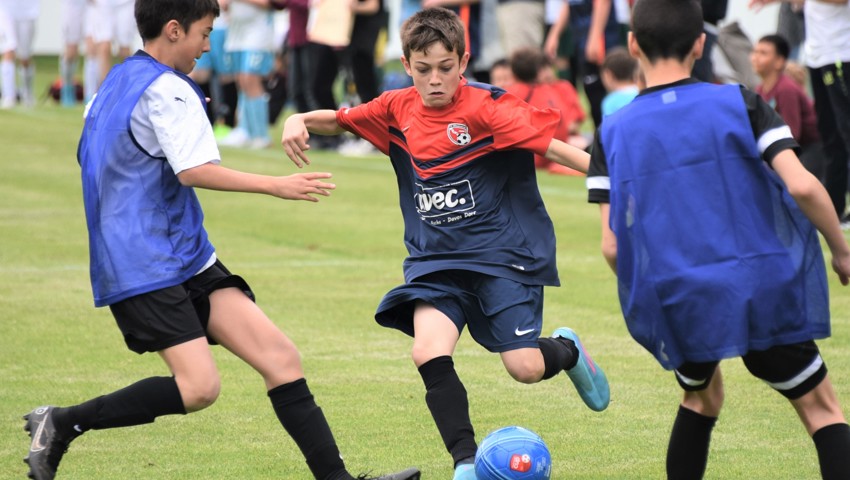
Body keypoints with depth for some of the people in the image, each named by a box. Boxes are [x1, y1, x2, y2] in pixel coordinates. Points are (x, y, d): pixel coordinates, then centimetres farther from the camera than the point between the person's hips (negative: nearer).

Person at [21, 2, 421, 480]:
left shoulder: (115, 83, 19)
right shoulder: (165, 88, -11)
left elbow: (90, 159, 29)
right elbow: (193, 170, -21)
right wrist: (276, 185, -19)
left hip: (190, 260, 10)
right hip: (147, 268, -10)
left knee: (279, 355, -3)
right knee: (199, 387, -21)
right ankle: (62, 423, -7)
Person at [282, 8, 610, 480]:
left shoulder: (487, 107, -13)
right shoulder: (398, 110, 3)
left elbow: (553, 146, -18)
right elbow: (337, 119, 17)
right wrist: (299, 121, -4)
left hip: (503, 251, -4)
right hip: (434, 259, 4)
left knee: (525, 367, -11)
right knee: (429, 355, -19)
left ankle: (568, 350, 27)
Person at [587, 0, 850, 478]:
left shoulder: (613, 133, 2)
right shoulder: (739, 103, -2)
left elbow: (613, 246, -4)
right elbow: (802, 186, -13)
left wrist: (643, 292, 15)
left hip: (676, 307, 2)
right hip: (764, 294, -2)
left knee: (701, 396, 29)